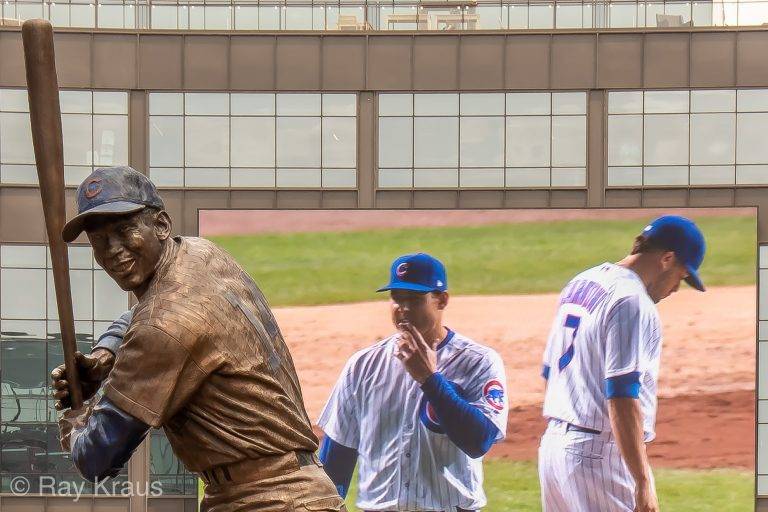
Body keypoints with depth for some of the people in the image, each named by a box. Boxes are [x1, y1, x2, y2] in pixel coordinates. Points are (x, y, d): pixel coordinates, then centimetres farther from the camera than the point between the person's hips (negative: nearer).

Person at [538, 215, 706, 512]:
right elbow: (621, 398, -22)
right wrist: (643, 483, -22)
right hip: (599, 453, -9)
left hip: (552, 443, 9)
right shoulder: (632, 301, -15)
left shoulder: (579, 284, 14)